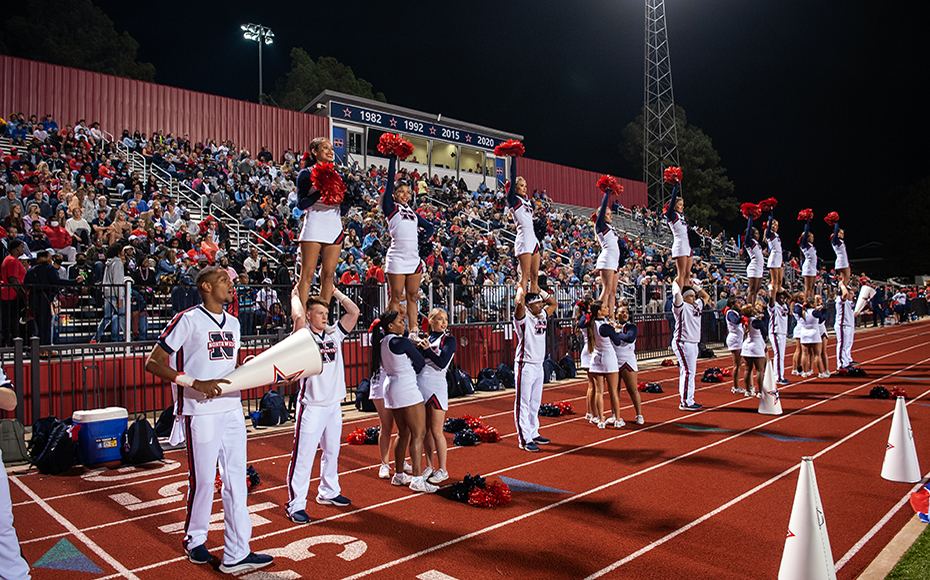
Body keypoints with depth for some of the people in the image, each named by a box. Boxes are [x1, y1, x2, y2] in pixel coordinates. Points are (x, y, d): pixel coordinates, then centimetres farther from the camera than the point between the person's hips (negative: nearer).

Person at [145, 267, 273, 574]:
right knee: (203, 480, 5)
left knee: (236, 480, 6)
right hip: (201, 413, -6)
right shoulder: (187, 320, -8)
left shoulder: (233, 324, 13)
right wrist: (197, 383, -20)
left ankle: (237, 553, 13)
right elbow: (152, 363, -11)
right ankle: (195, 541, 30)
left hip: (232, 409, 6)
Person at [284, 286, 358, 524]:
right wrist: (295, 295, -10)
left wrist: (334, 291, 7)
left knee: (332, 451, 18)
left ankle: (328, 492, 35)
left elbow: (354, 312, 4)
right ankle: (296, 504, 5)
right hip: (312, 405, -6)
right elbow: (298, 316, -27)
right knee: (303, 456, -4)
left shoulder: (334, 334, 9)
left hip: (334, 404, 6)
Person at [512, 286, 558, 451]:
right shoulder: (523, 317, -11)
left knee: (535, 403, 15)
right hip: (525, 366, -8)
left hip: (538, 365, 8)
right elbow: (519, 302, -31)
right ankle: (524, 439, -2)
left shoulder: (542, 316, 11)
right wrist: (521, 287, -12)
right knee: (523, 403, -4)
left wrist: (539, 289, 15)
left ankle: (533, 433, 25)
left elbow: (554, 303, 25)